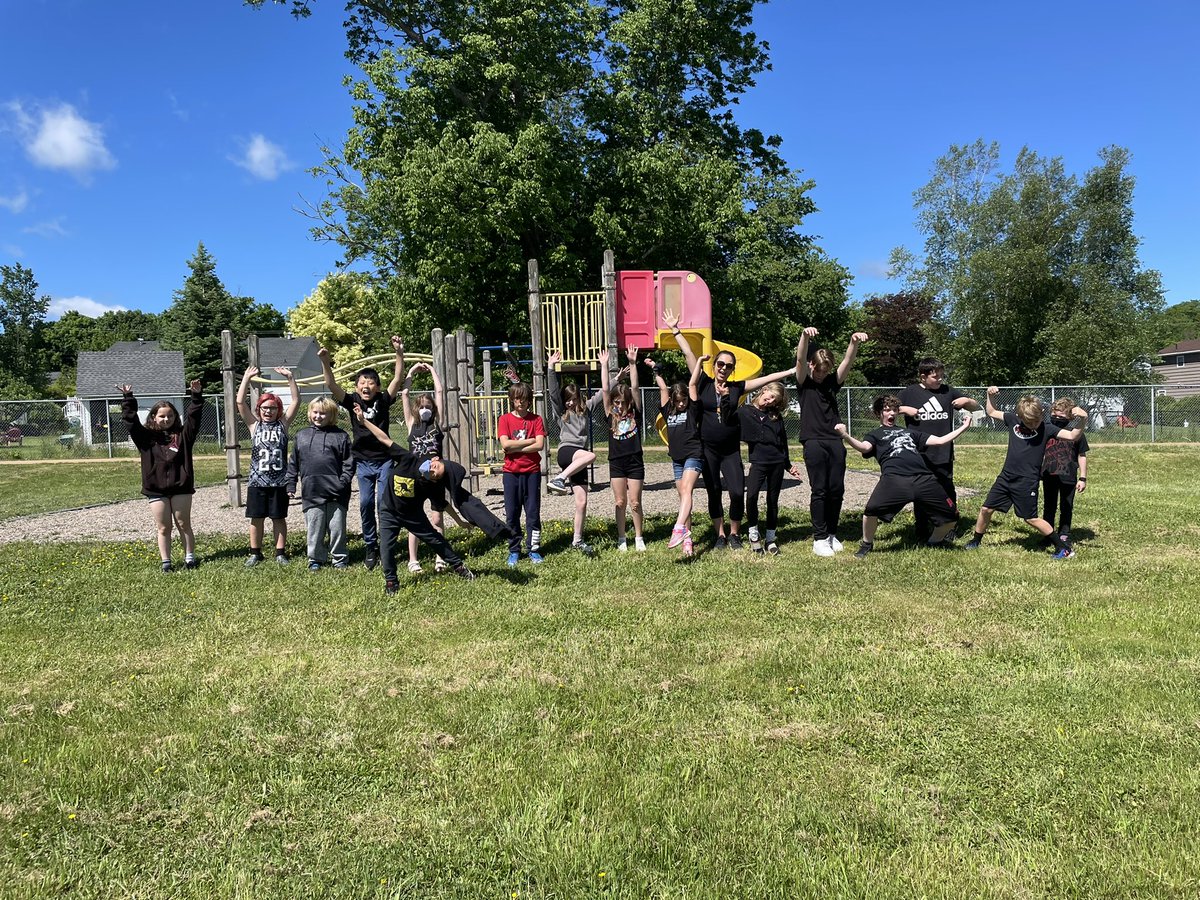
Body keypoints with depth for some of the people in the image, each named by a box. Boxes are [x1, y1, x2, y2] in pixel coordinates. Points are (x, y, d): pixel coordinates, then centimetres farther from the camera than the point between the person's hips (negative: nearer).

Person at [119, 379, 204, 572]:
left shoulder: (182, 434, 4)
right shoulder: (147, 437, 4)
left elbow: (194, 417, -5)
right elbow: (131, 420, -4)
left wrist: (196, 396, -15)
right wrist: (128, 399, -12)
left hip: (181, 486, 0)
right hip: (156, 489, 0)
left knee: (184, 524, 8)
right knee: (163, 528, 7)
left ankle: (190, 557, 17)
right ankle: (166, 562, 13)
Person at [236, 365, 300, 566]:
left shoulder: (283, 424, 5)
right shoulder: (254, 425, 5)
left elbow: (296, 401, -1)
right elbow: (241, 402, -3)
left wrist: (290, 377, -8)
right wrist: (247, 378, -9)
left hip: (279, 481, 0)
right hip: (257, 481, 1)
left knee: (279, 518, 7)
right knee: (256, 518, 7)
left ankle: (280, 553, 16)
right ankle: (255, 553, 19)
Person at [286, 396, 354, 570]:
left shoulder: (340, 436, 3)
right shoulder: (301, 435, 11)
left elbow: (348, 463, 0)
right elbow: (293, 463, 14)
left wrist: (343, 482, -10)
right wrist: (290, 485, 10)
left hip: (335, 492, -2)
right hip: (311, 492, 2)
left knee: (337, 527, 4)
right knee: (314, 528, 6)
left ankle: (339, 558, 18)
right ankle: (315, 559, 20)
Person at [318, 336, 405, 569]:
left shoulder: (383, 400, -4)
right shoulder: (352, 401, 0)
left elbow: (398, 379, -14)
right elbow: (332, 386, -12)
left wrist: (399, 353, -26)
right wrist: (325, 363, -28)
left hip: (384, 460, -2)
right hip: (363, 462, 2)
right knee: (365, 504, 4)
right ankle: (371, 547, 17)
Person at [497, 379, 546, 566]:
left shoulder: (536, 419, 3)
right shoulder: (505, 419, 1)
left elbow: (540, 445, -10)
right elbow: (505, 445, -12)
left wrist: (515, 447, -12)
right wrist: (530, 440, -9)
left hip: (532, 471, 0)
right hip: (511, 472, 0)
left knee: (533, 512, 4)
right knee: (512, 514, 4)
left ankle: (533, 549, 15)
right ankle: (514, 551, 15)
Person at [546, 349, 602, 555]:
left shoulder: (586, 408, 18)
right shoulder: (561, 411, 8)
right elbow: (553, 391, -5)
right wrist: (551, 368, -14)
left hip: (580, 460, 4)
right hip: (566, 452, -4)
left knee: (582, 502, -2)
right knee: (590, 455, -36)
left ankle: (577, 540, 6)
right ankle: (560, 479, -30)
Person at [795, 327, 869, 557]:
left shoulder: (832, 382, 13)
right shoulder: (804, 382, 5)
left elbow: (847, 362, -1)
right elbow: (800, 359, -13)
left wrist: (854, 342, -21)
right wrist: (804, 336, -31)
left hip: (835, 441, 4)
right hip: (814, 442, -4)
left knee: (837, 489, 5)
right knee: (819, 490, -4)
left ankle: (832, 534, 18)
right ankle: (819, 538, 0)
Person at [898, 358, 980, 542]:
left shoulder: (948, 391, 5)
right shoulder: (909, 393, 0)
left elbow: (976, 407, 13)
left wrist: (967, 400, -8)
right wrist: (904, 409, -11)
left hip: (944, 455, 1)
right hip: (919, 455, -1)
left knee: (947, 493, 8)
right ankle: (922, 531, 19)